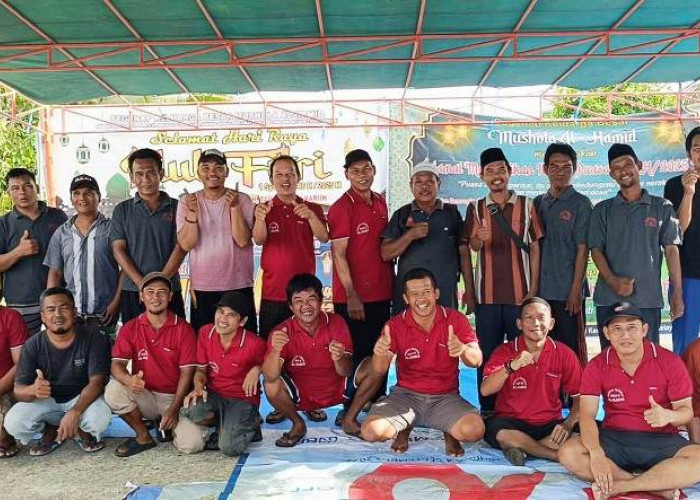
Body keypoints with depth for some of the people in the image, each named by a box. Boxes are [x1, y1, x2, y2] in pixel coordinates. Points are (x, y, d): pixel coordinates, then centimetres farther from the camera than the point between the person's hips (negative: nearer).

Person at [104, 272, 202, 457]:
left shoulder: (184, 329, -5)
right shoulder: (130, 328, 1)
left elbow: (187, 372, -8)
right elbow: (117, 363, -8)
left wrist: (174, 409, -17)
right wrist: (128, 379, -33)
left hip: (175, 398, -2)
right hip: (144, 396, 2)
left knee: (192, 444, -25)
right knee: (113, 390, -28)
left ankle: (167, 424, 12)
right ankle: (143, 436, -4)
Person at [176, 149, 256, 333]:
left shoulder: (242, 200, -2)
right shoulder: (187, 202, 2)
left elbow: (243, 240, -13)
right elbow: (186, 244, -8)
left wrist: (234, 206, -21)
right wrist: (192, 212, -20)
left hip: (238, 287, -1)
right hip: (201, 289, 1)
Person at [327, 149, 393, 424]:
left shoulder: (380, 203, 9)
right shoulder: (341, 208, -12)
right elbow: (338, 255, -15)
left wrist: (392, 282, 14)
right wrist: (351, 295, -19)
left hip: (381, 293, 6)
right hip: (353, 296, -6)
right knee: (354, 355, 3)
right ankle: (349, 408, 17)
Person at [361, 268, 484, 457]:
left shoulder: (455, 319, -5)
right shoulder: (396, 325, -6)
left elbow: (476, 361, -11)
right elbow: (379, 370, -10)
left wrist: (463, 350, -36)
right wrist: (379, 354, -35)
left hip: (445, 397, -1)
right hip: (406, 395, 1)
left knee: (474, 430, -29)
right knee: (370, 431, -22)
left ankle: (450, 432, 8)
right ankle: (403, 429, 12)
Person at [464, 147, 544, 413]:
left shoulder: (526, 205, 4)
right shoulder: (476, 208, 8)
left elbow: (534, 248, 4)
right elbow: (472, 246, -1)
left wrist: (533, 289, -2)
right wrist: (480, 239, -26)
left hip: (520, 293, -1)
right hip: (487, 295, 1)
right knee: (487, 354, 6)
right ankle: (487, 409, 18)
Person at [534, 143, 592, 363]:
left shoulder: (581, 204, -3)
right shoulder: (538, 203, 10)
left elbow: (582, 250, -7)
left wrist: (576, 291, -12)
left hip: (568, 292, -4)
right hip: (541, 291, 5)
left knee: (572, 349, 1)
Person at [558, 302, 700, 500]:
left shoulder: (670, 362, -4)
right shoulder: (597, 367, -3)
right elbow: (587, 414, -12)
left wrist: (669, 416, -26)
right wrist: (596, 454, -31)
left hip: (661, 439, 0)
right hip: (614, 438, 1)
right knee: (568, 453, -27)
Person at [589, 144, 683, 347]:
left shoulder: (662, 207, 6)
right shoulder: (602, 210, 9)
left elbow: (671, 250, 4)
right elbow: (596, 250, 3)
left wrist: (677, 293, -2)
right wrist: (612, 280, -14)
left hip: (648, 299, -1)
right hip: (608, 299, 1)